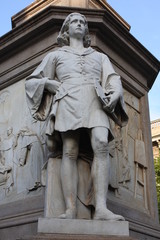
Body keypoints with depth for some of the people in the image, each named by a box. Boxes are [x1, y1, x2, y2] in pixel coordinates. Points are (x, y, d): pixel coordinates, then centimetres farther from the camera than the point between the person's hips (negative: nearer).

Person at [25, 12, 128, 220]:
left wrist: (115, 93, -7)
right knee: (70, 152, -21)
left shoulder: (100, 57, 32)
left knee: (101, 145, -27)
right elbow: (32, 81, 25)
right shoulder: (56, 55, 28)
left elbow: (113, 80, 17)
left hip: (95, 101, 1)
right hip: (68, 100, -1)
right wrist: (48, 83, 3)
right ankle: (70, 211, -27)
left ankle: (101, 209, -35)